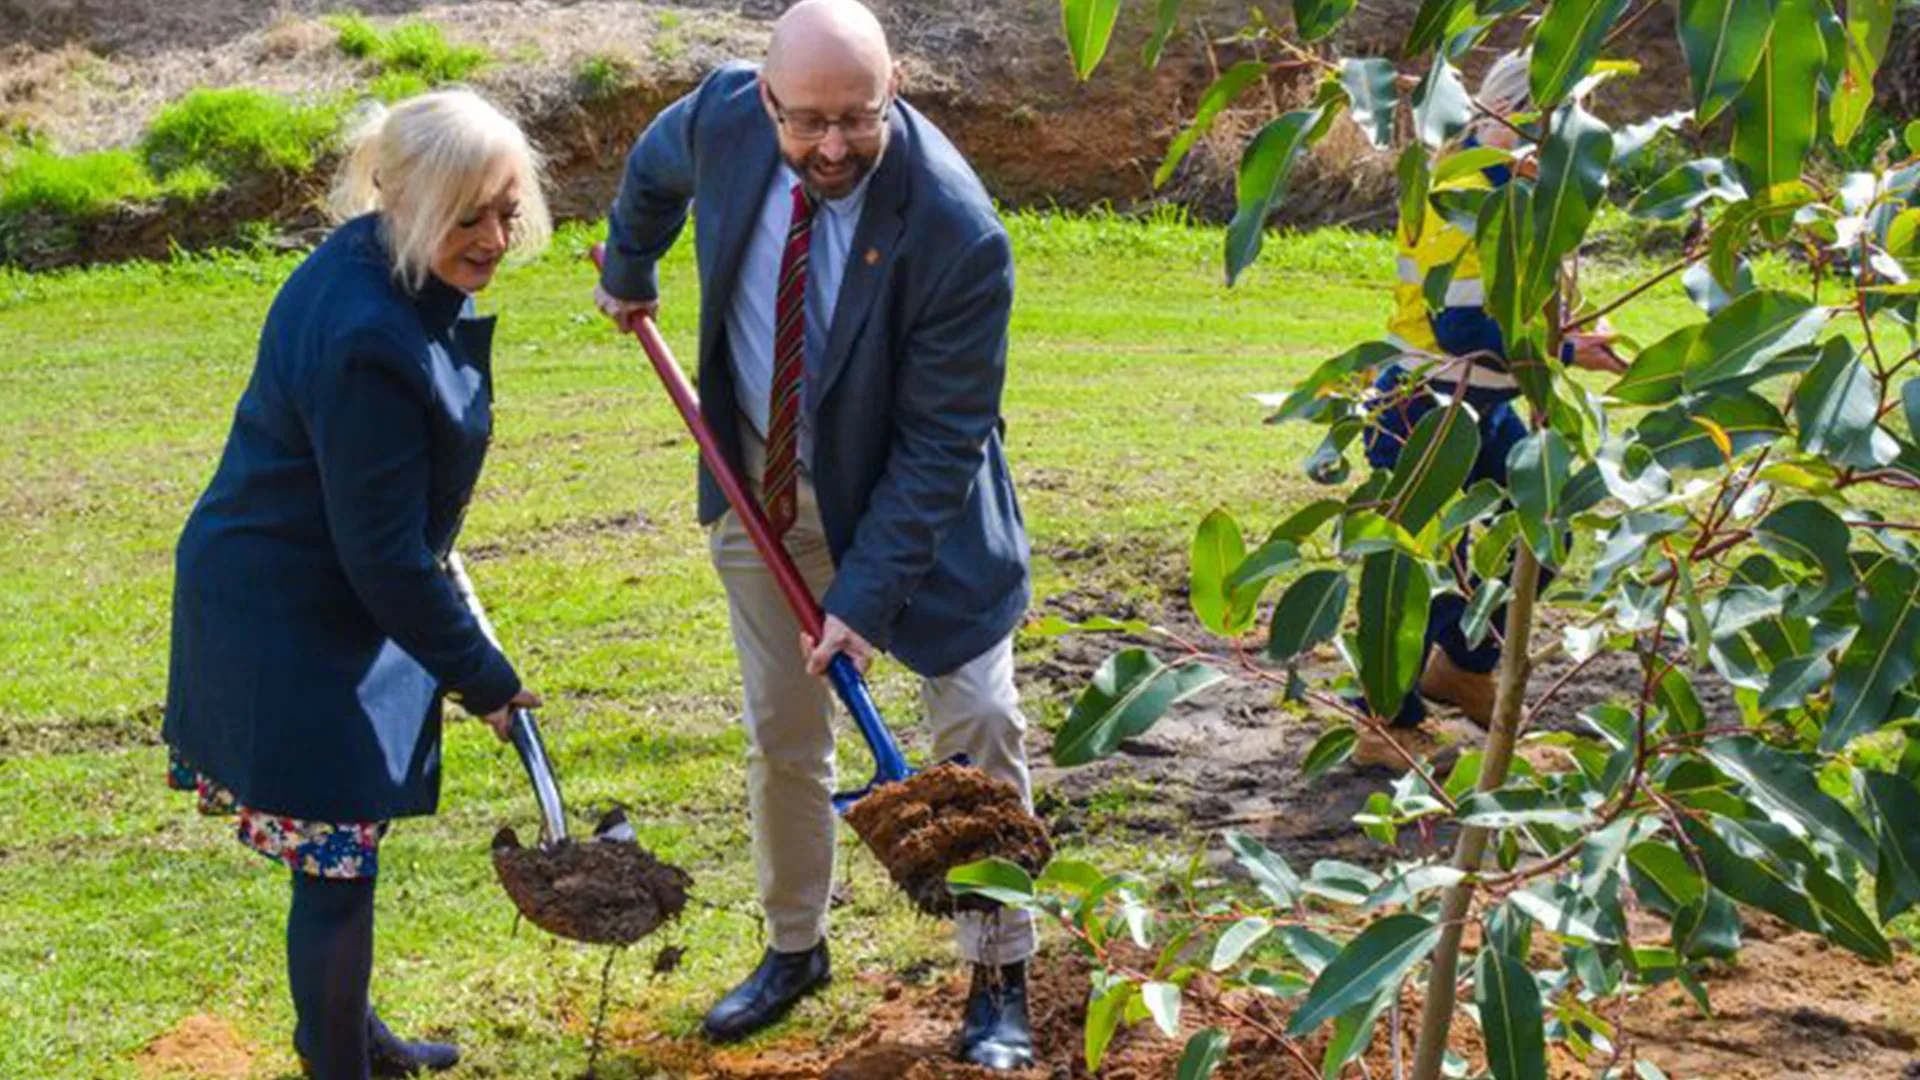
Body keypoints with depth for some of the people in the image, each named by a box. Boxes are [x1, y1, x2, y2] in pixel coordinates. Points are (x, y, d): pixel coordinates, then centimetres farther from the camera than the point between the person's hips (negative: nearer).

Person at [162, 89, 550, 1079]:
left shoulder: (385, 267, -2)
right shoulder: (365, 343, -32)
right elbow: (385, 555, -26)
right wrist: (480, 677, -15)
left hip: (322, 596, 10)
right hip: (287, 625, -10)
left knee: (345, 845, 24)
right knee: (337, 858, 0)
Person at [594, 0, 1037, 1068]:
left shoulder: (958, 230, -32)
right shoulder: (725, 114, -19)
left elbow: (941, 442, -26)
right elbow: (658, 164, 9)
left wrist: (867, 597, -27)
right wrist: (629, 271, 23)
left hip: (909, 492, -4)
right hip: (763, 485, 4)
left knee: (980, 727, -2)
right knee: (782, 734, 13)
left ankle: (1001, 981, 14)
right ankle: (796, 950, 33)